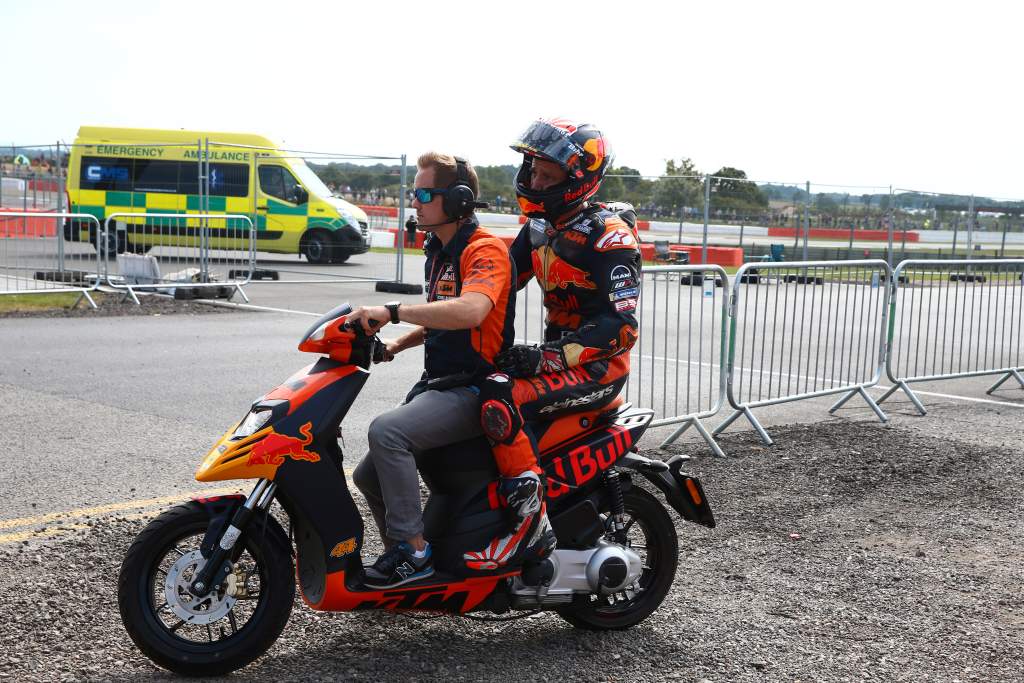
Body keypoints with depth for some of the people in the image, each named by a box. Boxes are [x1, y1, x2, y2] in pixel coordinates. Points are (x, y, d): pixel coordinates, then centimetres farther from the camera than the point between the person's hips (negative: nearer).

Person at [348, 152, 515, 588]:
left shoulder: (485, 250, -14)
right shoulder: (439, 252, 17)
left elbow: (471, 310, -35)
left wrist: (392, 311, -35)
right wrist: (393, 346, 14)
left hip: (473, 391, -10)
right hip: (437, 384, 10)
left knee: (386, 432, -31)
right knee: (369, 476, 8)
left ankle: (412, 548, -21)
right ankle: (404, 561, 24)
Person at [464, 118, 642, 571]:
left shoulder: (608, 235, -16)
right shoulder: (541, 227, 10)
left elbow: (622, 327, -23)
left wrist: (548, 357, -29)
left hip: (598, 367, -9)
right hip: (556, 355, 9)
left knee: (499, 399, -31)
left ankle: (531, 524, -26)